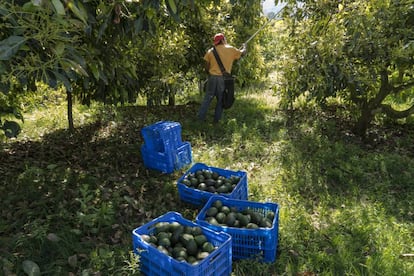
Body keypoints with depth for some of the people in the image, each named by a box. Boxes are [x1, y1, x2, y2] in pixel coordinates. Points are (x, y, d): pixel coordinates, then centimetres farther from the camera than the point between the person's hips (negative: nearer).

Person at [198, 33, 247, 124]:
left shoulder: (211, 51, 5)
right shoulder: (231, 49, 3)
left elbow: (207, 67, 4)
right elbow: (242, 53, 20)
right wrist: (244, 47, 42)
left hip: (213, 77, 1)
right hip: (224, 79, -1)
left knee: (207, 98, 9)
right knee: (221, 100, 10)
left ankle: (201, 118, 10)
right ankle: (216, 119, 13)